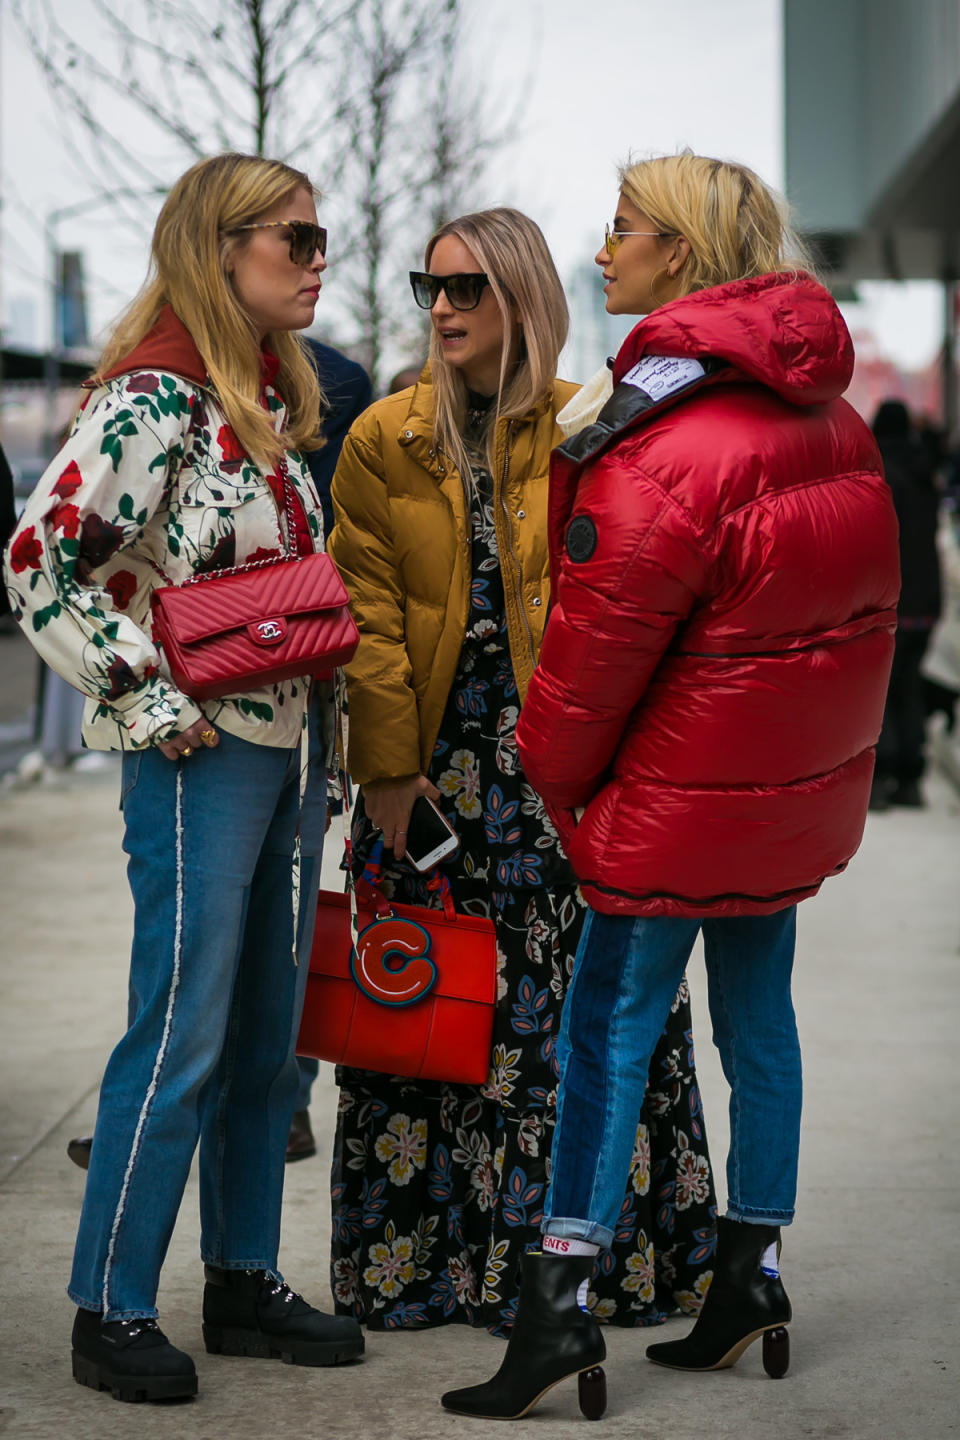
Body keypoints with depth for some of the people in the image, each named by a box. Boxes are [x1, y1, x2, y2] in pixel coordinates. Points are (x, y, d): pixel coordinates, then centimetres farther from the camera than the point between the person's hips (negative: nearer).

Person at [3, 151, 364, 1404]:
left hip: (292, 751, 8)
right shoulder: (155, 398, -13)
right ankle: (110, 1311, 7)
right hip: (201, 759, -8)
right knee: (182, 1039, -4)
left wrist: (325, 708, 13)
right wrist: (145, 701, -15)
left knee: (268, 1034, 13)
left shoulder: (274, 401, 14)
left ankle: (245, 1281, 25)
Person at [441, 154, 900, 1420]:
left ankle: (561, 1302, 1)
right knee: (757, 1014, 15)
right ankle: (753, 1276, 25)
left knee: (611, 1026, -1)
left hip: (686, 791, -8)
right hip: (798, 782, 8)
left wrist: (556, 770, -1)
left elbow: (602, 636, -17)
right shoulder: (827, 413, 6)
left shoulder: (668, 448, -21)